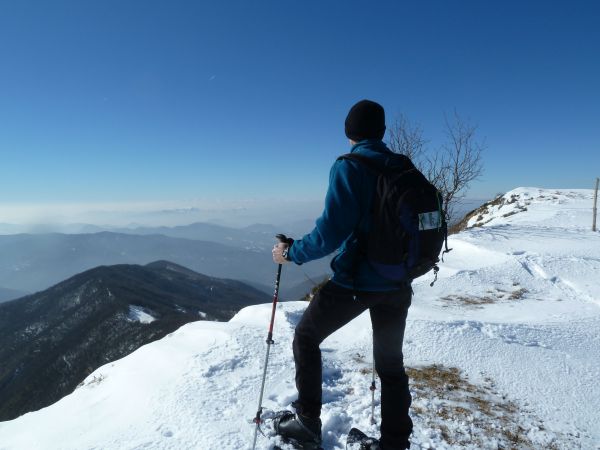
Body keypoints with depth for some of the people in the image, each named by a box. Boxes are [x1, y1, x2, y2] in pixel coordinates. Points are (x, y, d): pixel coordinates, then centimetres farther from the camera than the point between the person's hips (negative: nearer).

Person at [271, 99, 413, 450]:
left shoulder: (348, 167, -14)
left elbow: (330, 234, -22)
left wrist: (291, 253, -6)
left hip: (353, 280, -5)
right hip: (397, 284, 6)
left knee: (306, 338, 17)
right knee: (391, 364, 19)